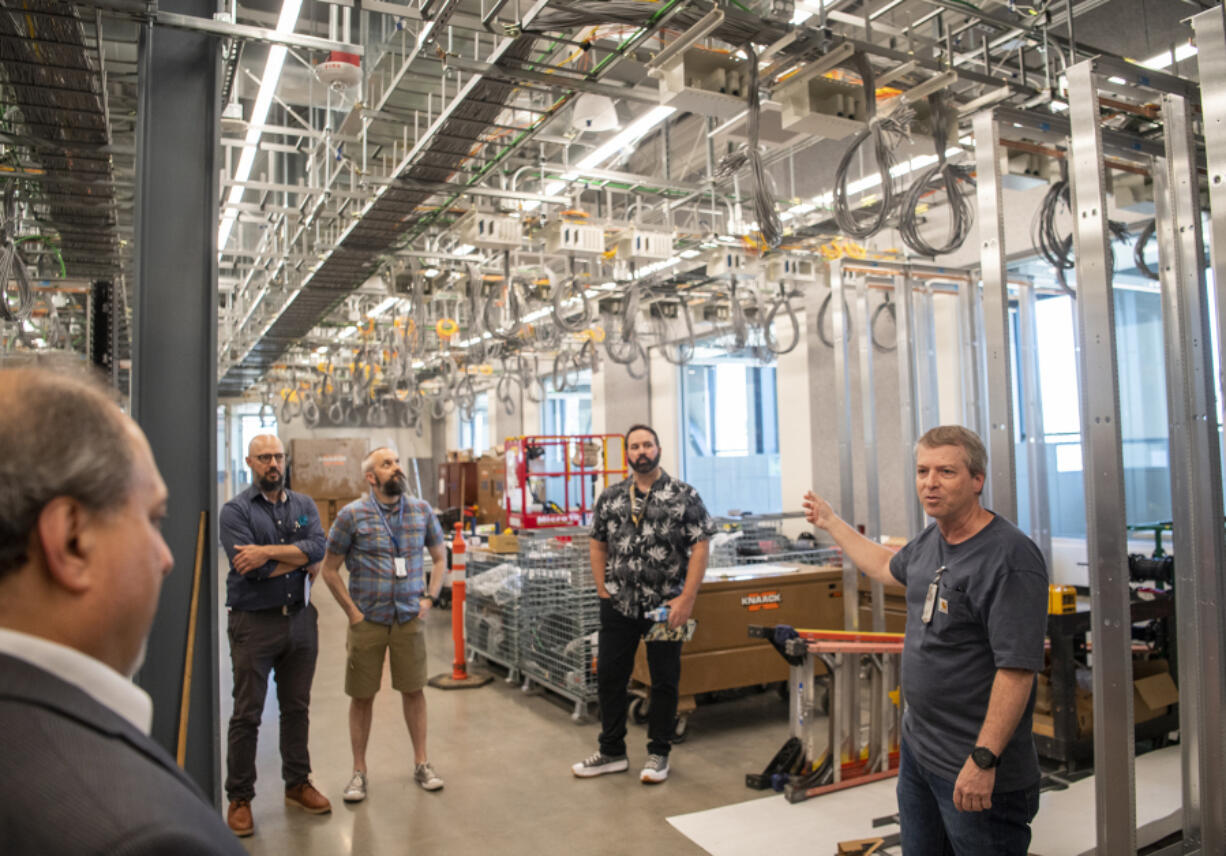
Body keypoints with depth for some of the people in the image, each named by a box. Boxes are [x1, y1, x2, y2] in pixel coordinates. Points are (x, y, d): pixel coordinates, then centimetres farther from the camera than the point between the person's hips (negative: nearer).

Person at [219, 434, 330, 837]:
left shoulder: (304, 505, 7)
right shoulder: (235, 510, -6)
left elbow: (318, 547, -10)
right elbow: (248, 566, -18)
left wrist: (268, 551, -20)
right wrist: (300, 561, -9)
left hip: (300, 619, 4)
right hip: (254, 623, -4)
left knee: (297, 708, 15)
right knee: (247, 715, 5)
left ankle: (298, 783, 29)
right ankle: (239, 798, 19)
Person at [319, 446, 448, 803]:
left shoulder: (422, 510, 1)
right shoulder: (352, 515, -7)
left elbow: (440, 557, 13)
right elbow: (330, 569, 0)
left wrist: (429, 598, 2)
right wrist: (353, 612, -5)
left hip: (410, 619, 2)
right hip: (367, 622, -2)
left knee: (414, 690, 10)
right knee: (362, 696, 8)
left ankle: (421, 763, 25)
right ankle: (359, 771, 23)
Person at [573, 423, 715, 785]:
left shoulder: (684, 495, -4)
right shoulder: (611, 497, 7)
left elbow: (700, 547, -7)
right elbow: (597, 545, 13)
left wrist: (686, 598, -13)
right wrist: (604, 590, 5)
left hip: (666, 606, -3)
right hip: (619, 605, 3)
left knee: (665, 680, 8)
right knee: (609, 676, 9)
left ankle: (658, 753, 25)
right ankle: (612, 752, 25)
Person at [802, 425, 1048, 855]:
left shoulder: (1011, 559, -22)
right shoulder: (931, 540, 5)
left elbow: (1017, 669, -25)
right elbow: (888, 567, 27)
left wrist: (983, 761, -26)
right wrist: (831, 523, 35)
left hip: (975, 770, -8)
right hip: (916, 748, 9)